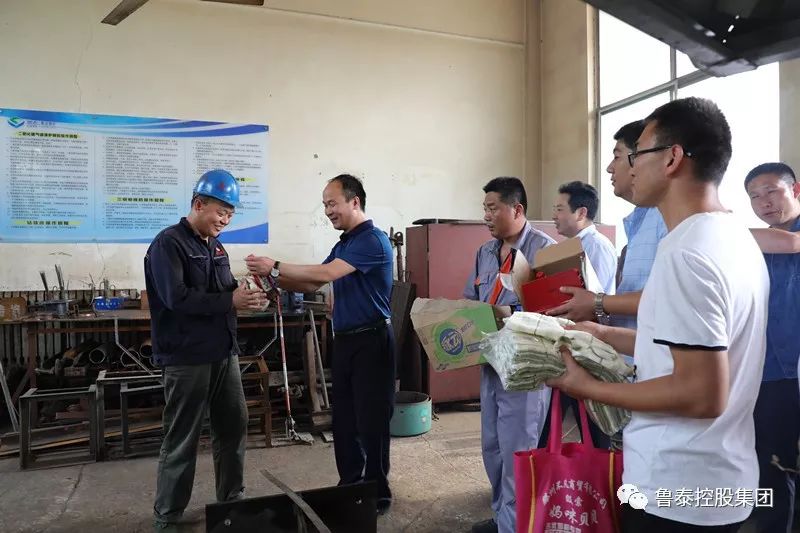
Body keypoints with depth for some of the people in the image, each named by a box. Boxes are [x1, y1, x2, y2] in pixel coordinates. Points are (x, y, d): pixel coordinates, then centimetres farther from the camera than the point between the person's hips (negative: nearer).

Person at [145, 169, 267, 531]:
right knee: (182, 439, 2)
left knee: (234, 427, 15)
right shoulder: (168, 244, -11)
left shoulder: (215, 246, 13)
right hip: (187, 357, -8)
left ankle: (232, 500, 32)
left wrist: (246, 294, -6)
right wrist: (230, 301, -21)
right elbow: (177, 298, -22)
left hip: (224, 352, 8)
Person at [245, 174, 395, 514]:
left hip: (371, 342, -9)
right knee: (344, 420, 14)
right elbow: (312, 285, 12)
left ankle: (377, 494, 14)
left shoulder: (373, 240, -14)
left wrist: (276, 267, -19)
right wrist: (274, 280, -3)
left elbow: (326, 274, -23)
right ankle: (350, 488, 27)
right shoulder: (343, 244, 16)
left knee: (372, 421, 1)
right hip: (344, 341, 9)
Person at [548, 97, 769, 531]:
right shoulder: (735, 238, 7)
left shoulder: (686, 252, -24)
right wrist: (607, 336, 14)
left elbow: (702, 394, -26)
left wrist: (587, 387, -17)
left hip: (677, 492, -9)